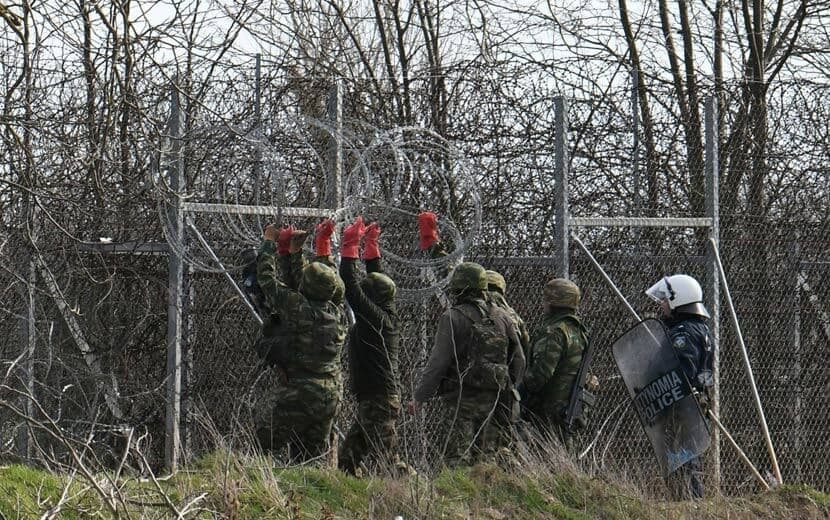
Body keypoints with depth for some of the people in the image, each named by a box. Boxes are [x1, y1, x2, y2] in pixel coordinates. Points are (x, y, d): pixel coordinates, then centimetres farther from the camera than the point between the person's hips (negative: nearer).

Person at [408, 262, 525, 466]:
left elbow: (438, 363, -12)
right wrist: (508, 392, 25)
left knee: (458, 458, -5)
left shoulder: (453, 318, -9)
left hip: (462, 400, -5)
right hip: (495, 402, 5)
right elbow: (518, 360, 13)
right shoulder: (501, 317, 9)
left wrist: (419, 397, -6)